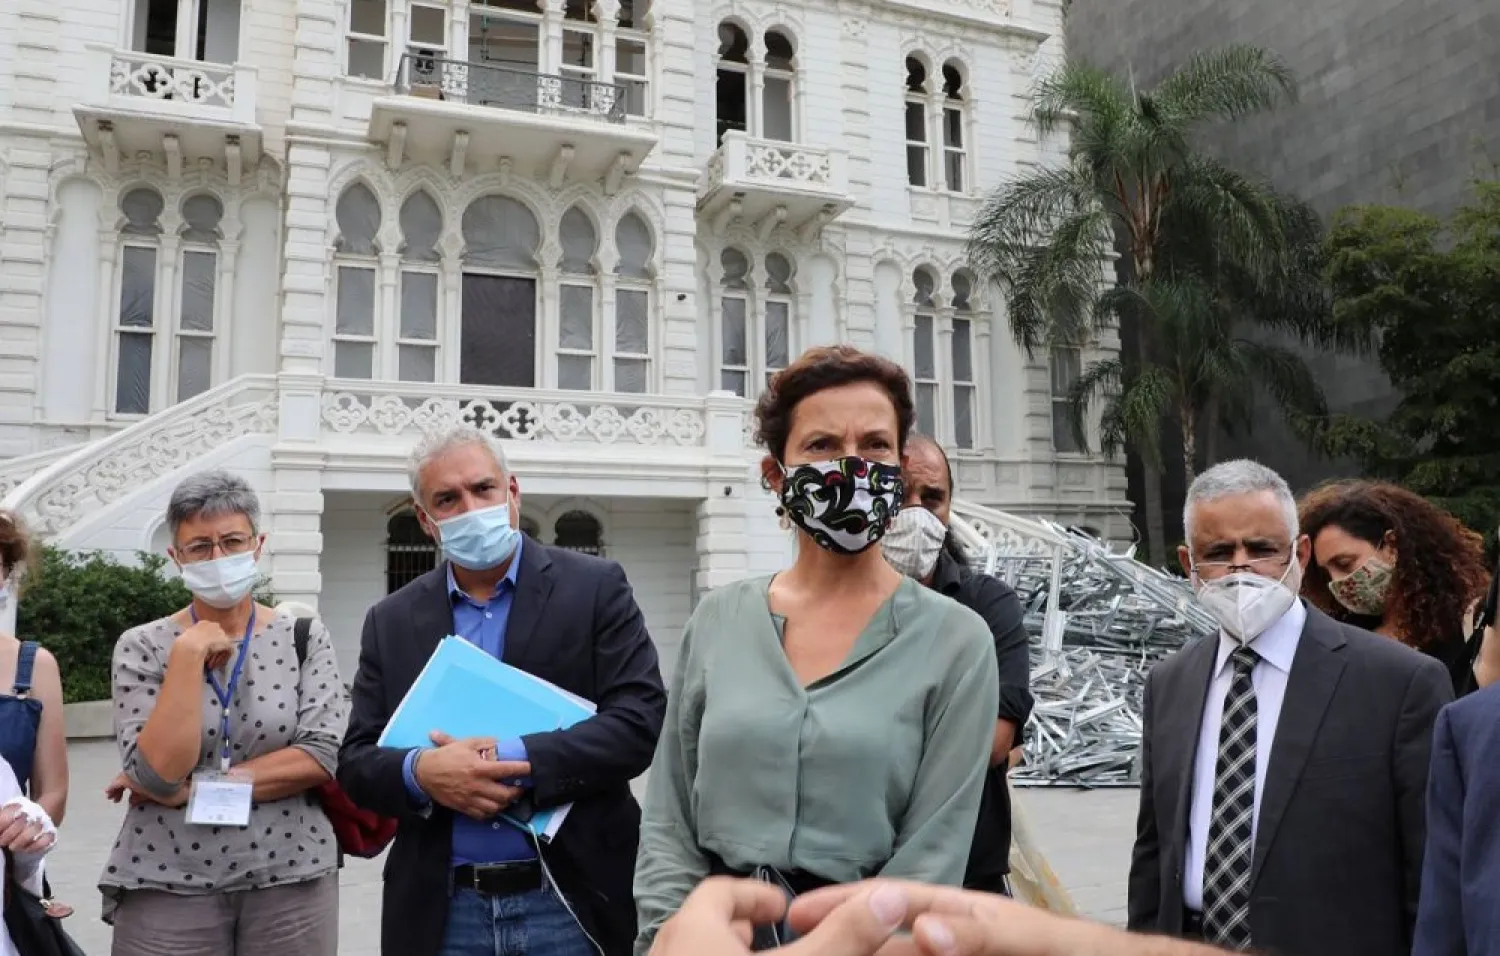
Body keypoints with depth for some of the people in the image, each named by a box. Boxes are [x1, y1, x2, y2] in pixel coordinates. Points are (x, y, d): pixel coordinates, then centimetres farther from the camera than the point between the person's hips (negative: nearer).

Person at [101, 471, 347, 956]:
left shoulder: (305, 639, -1)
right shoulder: (142, 647, -2)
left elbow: (323, 756, -11)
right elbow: (159, 774, -13)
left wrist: (196, 788, -12)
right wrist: (189, 653, -16)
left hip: (291, 880, 1)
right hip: (167, 888, 0)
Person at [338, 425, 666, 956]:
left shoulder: (596, 588, -3)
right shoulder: (391, 622, 6)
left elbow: (640, 721, -10)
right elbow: (357, 763, 6)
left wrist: (516, 761, -20)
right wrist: (420, 772, -15)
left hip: (572, 900, -2)